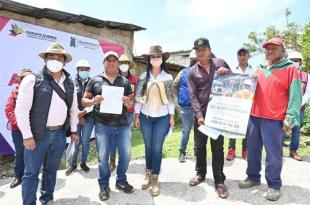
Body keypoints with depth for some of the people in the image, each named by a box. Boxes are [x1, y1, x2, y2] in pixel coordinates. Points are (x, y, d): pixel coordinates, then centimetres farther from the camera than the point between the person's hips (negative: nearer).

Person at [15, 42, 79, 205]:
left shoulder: (69, 83, 8)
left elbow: (73, 108, 13)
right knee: (32, 172, 8)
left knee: (51, 169, 19)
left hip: (60, 134, 5)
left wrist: (73, 130, 12)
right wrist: (27, 135, -12)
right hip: (37, 134, -4)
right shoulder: (33, 79, -7)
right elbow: (21, 109, -10)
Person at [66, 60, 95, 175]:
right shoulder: (72, 83, 1)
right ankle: (73, 164, 22)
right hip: (75, 117, 0)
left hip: (89, 117, 0)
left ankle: (83, 163, 25)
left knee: (85, 141, 6)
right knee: (75, 142, 4)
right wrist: (78, 115, -8)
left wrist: (84, 112, -9)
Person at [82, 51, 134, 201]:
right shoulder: (95, 80, 3)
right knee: (103, 157, 7)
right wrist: (93, 101, -16)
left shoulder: (125, 82, 9)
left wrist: (128, 103, -11)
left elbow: (131, 104, 12)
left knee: (126, 154, 8)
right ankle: (104, 186, 28)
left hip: (122, 125, 2)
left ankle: (121, 181, 32)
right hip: (102, 125, -2)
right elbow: (84, 100, 5)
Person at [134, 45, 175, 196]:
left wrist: (172, 116, 0)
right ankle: (148, 175, 30)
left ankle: (155, 180, 15)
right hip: (145, 117, 1)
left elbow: (170, 98, 3)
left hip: (162, 118, -1)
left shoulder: (168, 77, 2)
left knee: (157, 148, 1)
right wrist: (136, 115, 0)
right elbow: (138, 97, 3)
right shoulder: (143, 77, 2)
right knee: (148, 147, 11)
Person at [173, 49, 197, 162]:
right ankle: (182, 152, 24)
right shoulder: (183, 72, 5)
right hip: (186, 107, 1)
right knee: (186, 130, 10)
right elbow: (174, 85, 14)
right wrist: (181, 96, 7)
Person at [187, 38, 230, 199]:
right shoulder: (192, 72, 3)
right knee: (199, 146, 11)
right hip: (201, 113, 1)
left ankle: (219, 180, 17)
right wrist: (199, 114, -13)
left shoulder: (220, 63, 5)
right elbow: (193, 96, -3)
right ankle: (200, 173, 32)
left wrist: (226, 72, -10)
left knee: (217, 147, 5)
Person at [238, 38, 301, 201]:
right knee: (252, 150, 13)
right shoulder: (258, 70, 15)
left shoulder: (290, 69, -1)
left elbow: (295, 96, -7)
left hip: (274, 119, -5)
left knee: (273, 153, 2)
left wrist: (290, 118, -13)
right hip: (254, 116, 5)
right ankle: (253, 177, 28)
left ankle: (274, 185, 18)